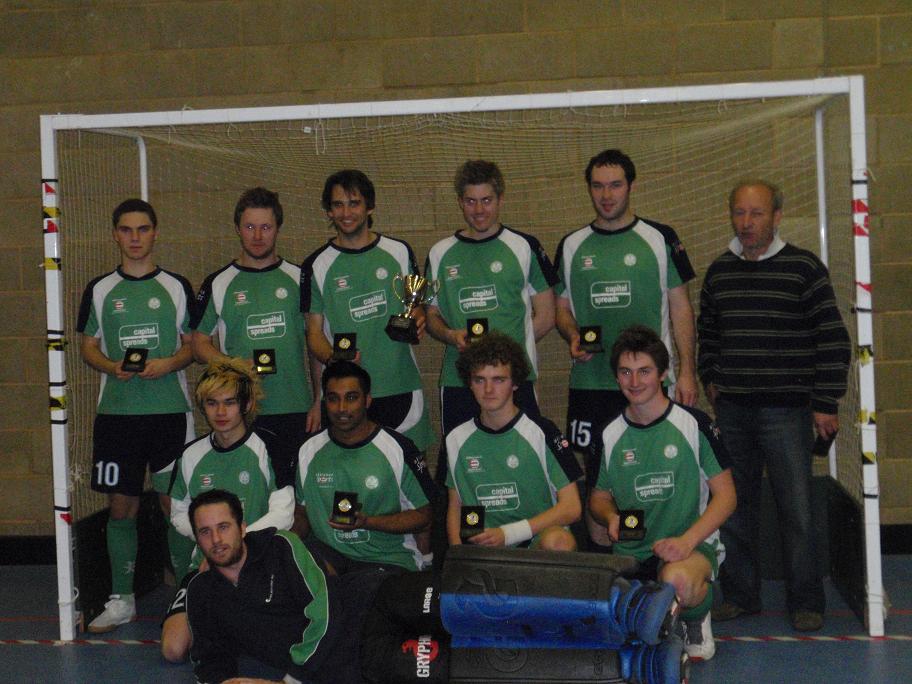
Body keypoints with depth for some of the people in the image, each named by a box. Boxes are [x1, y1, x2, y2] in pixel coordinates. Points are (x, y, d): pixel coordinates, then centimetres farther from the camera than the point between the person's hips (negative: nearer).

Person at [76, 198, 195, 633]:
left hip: (171, 409, -1)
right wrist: (112, 366, -11)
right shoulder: (100, 290, 8)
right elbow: (88, 347, 9)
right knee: (121, 506, 5)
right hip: (117, 412, 1)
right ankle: (121, 600, 16)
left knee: (176, 502, -1)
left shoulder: (177, 287, 5)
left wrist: (169, 363, -13)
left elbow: (193, 345, 7)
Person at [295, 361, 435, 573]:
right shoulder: (309, 451, 8)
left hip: (388, 556, -2)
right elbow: (302, 514, 17)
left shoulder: (398, 448, -4)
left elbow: (422, 516, 0)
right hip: (327, 551, 3)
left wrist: (366, 522, -15)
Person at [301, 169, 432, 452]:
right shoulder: (317, 265, 3)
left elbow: (417, 306, 17)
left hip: (401, 385, 1)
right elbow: (314, 331, 4)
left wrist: (418, 320, -7)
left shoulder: (399, 252, 7)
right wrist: (332, 359, -17)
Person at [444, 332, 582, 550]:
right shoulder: (456, 440, 10)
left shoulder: (541, 432, -3)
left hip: (536, 539, -1)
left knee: (558, 541, -35)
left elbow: (571, 507, -6)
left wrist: (508, 533, -15)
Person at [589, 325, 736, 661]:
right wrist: (611, 517, -6)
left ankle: (696, 617, -1)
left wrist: (687, 540, -18)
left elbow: (726, 495, -3)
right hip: (629, 554, 4)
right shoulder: (610, 435, 8)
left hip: (693, 545, -3)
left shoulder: (693, 424, -2)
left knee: (677, 580, -40)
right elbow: (599, 497, 20)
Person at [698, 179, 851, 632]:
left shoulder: (803, 268, -5)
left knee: (796, 508, -2)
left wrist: (825, 404, -8)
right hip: (731, 409, 5)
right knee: (734, 506, 10)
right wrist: (710, 379, 14)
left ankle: (805, 602, 10)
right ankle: (740, 594, 22)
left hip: (785, 408, -5)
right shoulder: (719, 272, 10)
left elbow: (834, 340, -5)